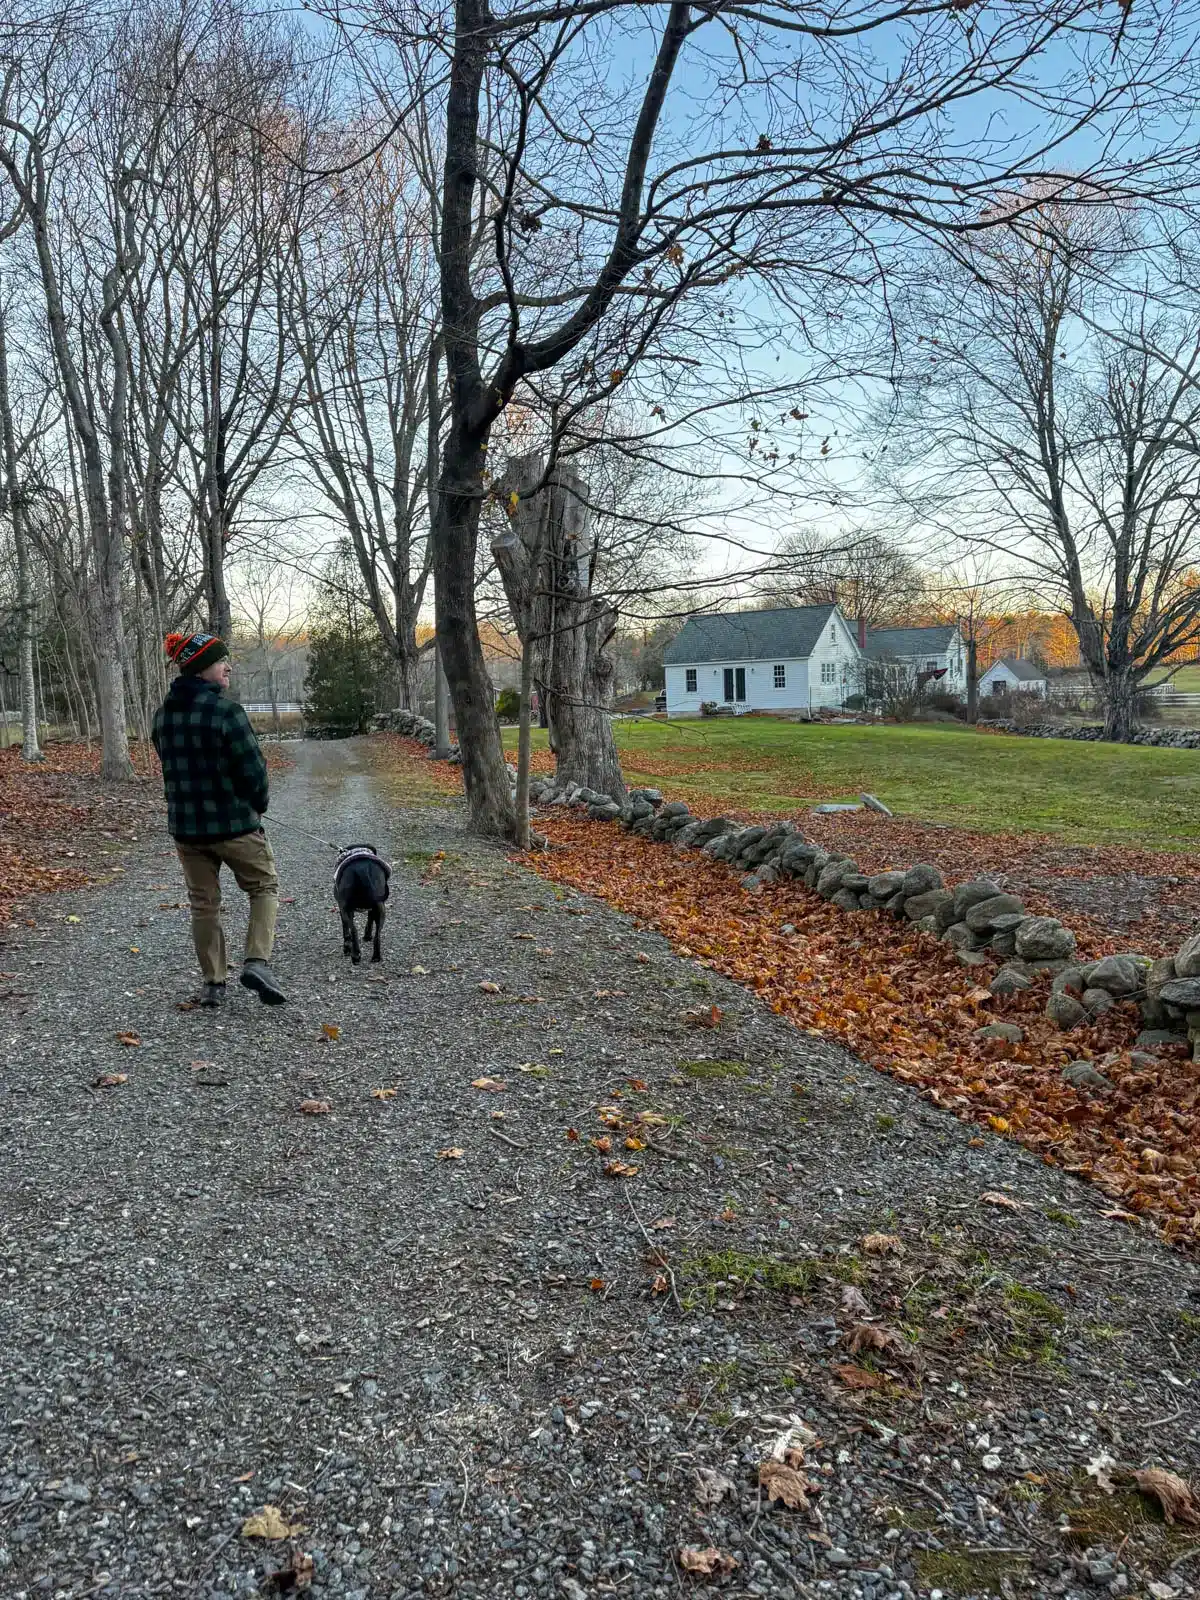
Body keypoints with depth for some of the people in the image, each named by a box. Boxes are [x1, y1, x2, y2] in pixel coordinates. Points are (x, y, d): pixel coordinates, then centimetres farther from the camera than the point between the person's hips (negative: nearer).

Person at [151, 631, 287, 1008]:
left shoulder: (163, 715, 5)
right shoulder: (226, 711, -18)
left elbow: (172, 768, 12)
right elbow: (253, 769, -17)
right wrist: (258, 806, 2)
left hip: (185, 826, 6)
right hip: (235, 823, -6)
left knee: (203, 903, 15)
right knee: (264, 888, 12)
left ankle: (213, 983, 20)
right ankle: (257, 962, -2)